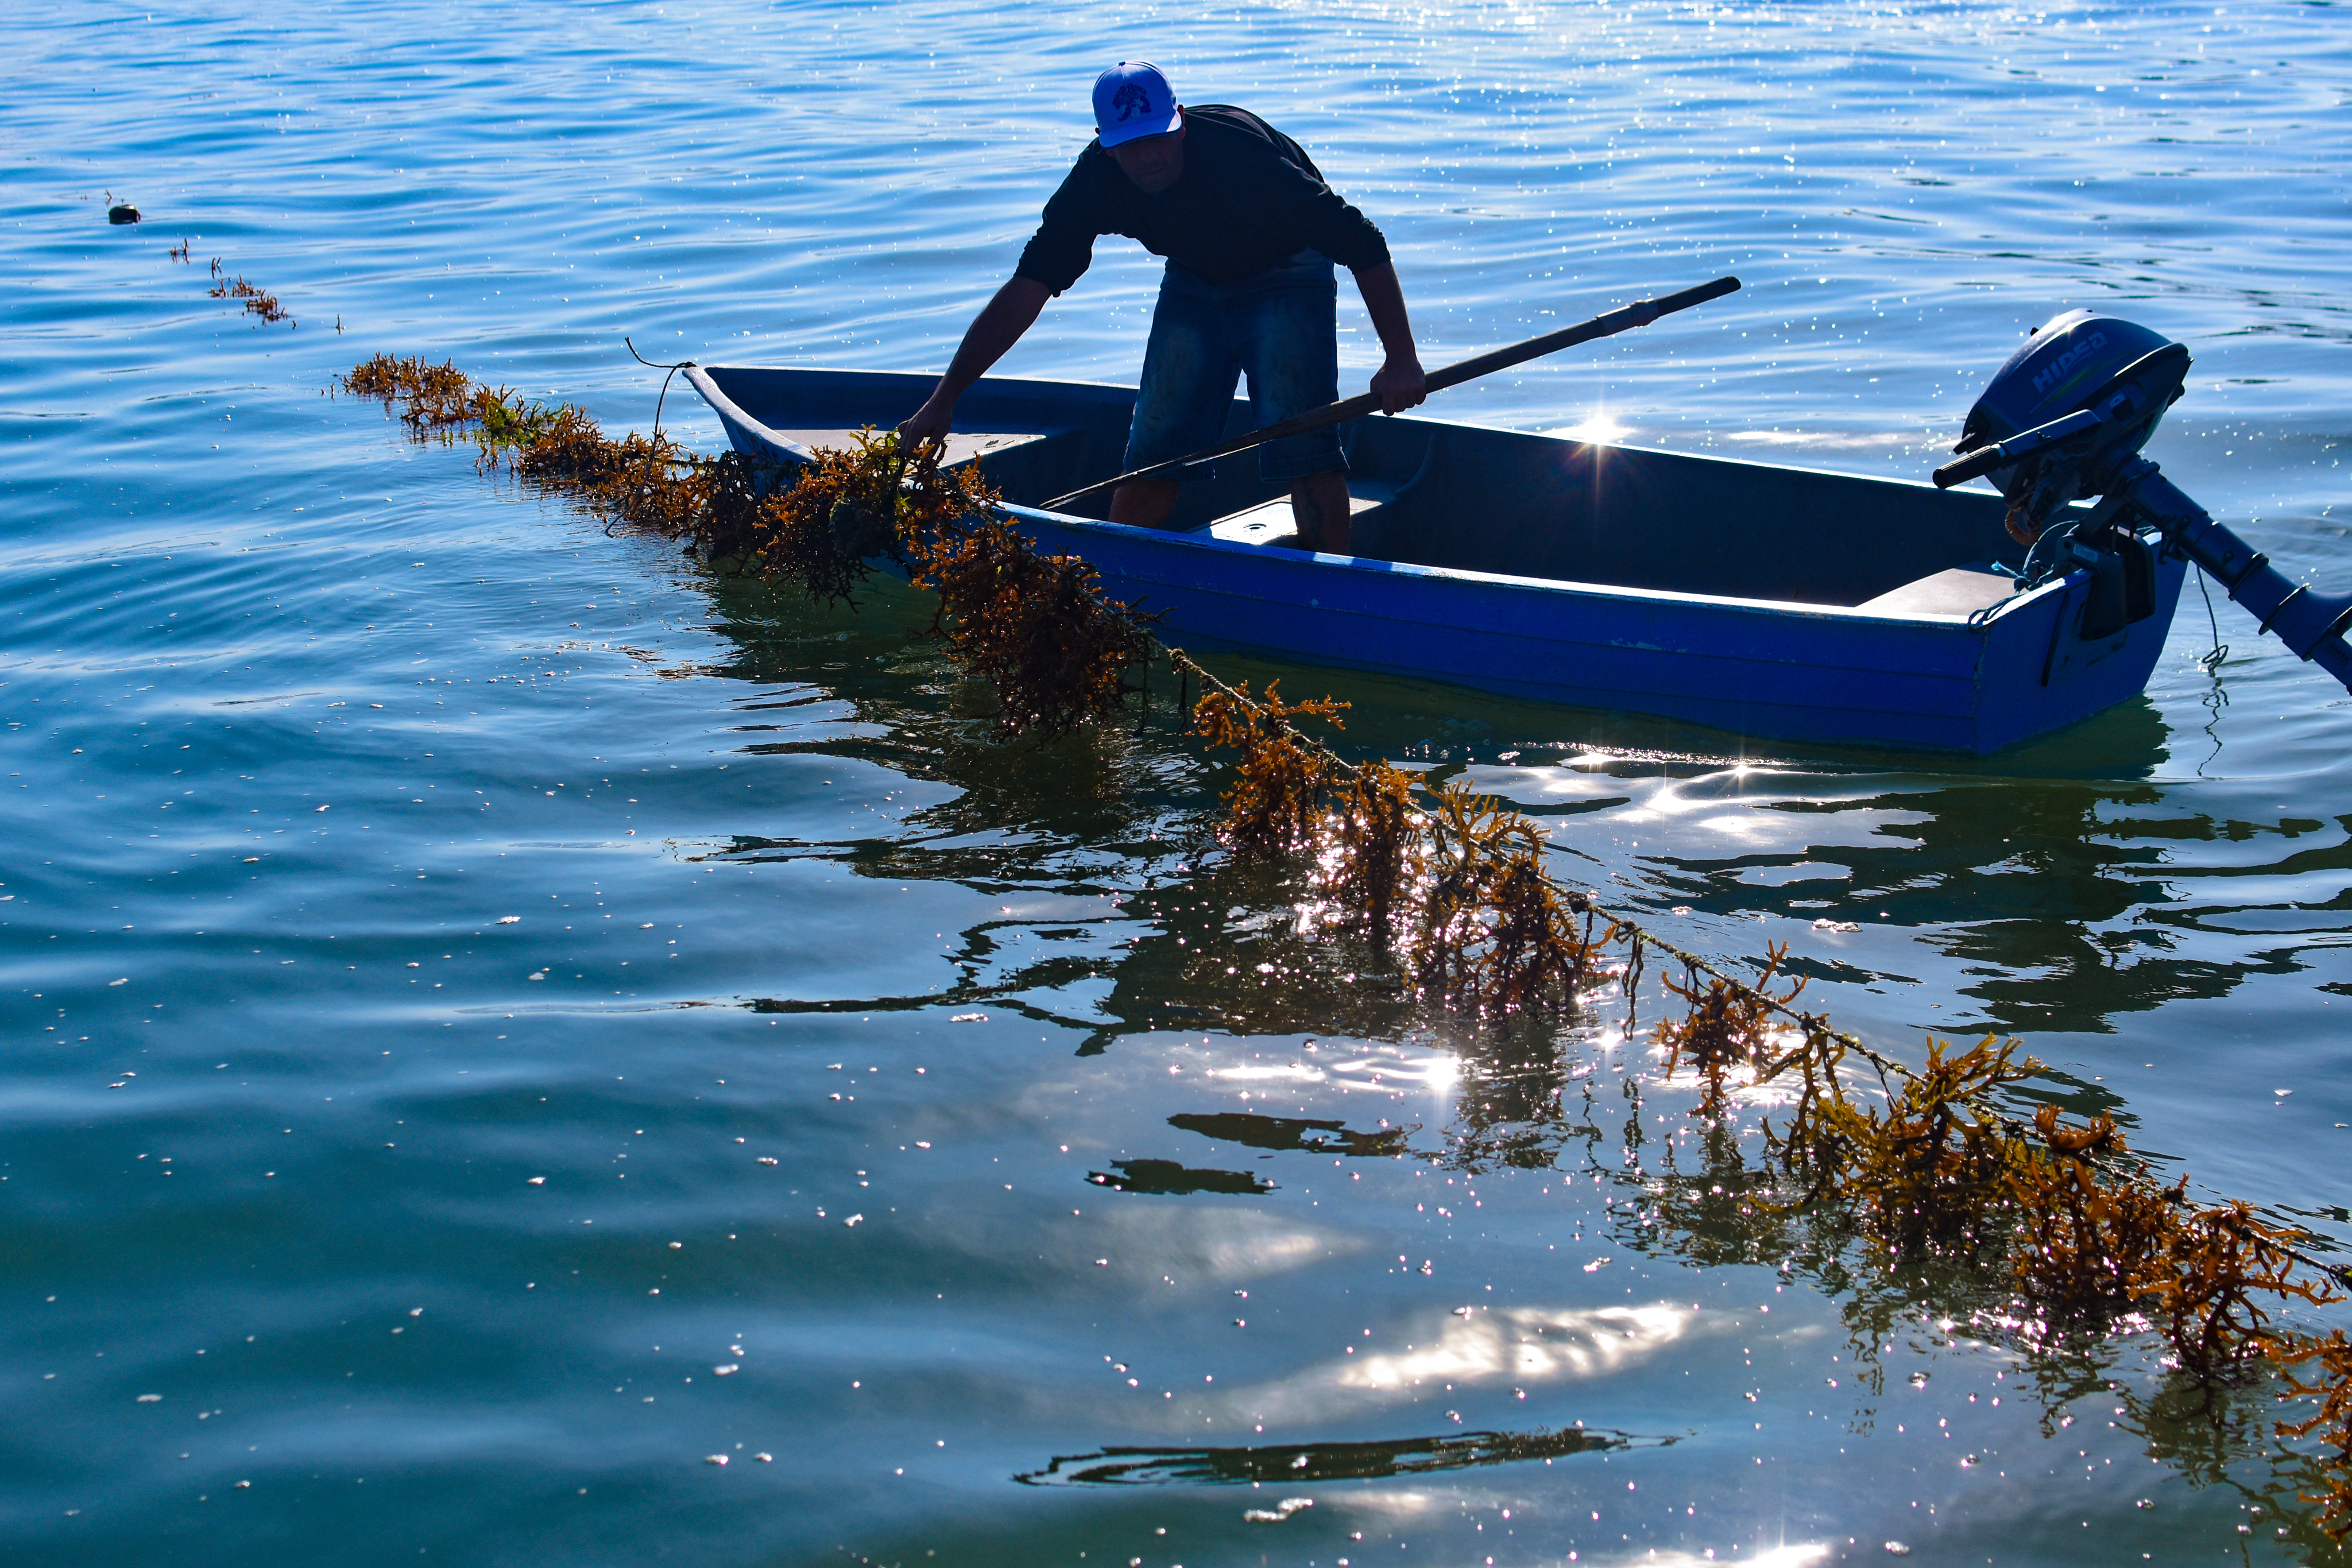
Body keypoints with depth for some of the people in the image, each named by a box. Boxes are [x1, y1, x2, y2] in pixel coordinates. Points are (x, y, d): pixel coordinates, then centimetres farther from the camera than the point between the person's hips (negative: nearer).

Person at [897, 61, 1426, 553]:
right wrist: (944, 400, -25)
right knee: (1154, 448, -3)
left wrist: (1401, 359, -36)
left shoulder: (1239, 152, -36)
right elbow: (1025, 291, -20)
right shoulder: (1096, 183, -22)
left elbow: (1362, 244, -32)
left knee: (1300, 439, -19)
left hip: (1284, 276, -4)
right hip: (1194, 282, 4)